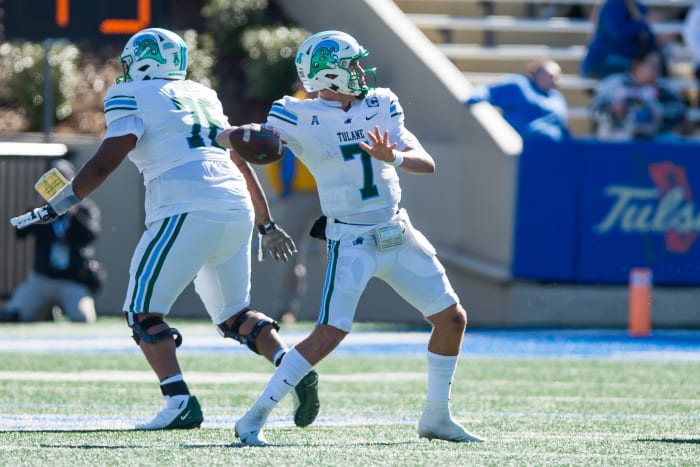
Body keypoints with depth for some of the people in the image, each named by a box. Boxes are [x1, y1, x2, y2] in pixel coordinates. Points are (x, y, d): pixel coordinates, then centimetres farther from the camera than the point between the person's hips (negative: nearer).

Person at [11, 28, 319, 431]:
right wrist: (267, 225, 38)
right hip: (237, 211, 7)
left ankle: (181, 402, -14)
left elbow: (103, 165, -4)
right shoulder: (204, 98, 26)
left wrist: (54, 208, 5)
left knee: (144, 311, 1)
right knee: (235, 314, 19)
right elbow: (242, 165, 29)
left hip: (189, 212, -7)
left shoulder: (135, 98, 4)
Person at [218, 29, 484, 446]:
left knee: (453, 319, 9)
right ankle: (256, 417, -12)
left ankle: (437, 417, 25)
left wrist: (394, 157, -25)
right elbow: (227, 139, -16)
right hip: (351, 242, -6)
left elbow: (427, 164, -3)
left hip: (398, 234, 6)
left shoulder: (380, 105, 3)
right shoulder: (301, 117, -11)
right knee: (330, 334, -20)